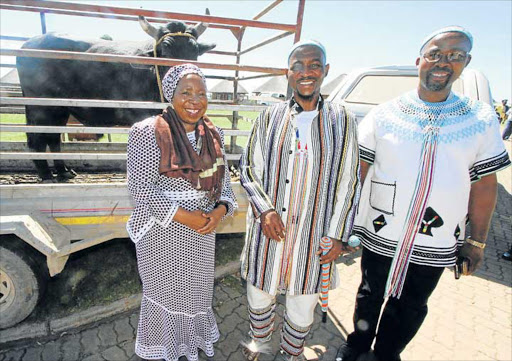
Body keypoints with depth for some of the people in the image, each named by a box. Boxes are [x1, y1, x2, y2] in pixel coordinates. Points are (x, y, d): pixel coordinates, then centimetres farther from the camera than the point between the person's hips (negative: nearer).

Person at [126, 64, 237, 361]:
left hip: (203, 230, 5)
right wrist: (184, 216, -21)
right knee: (165, 290, 16)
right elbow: (141, 188, -17)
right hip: (163, 233, -4)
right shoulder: (148, 133, -16)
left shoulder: (214, 135, 0)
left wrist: (220, 210, -13)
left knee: (196, 287, 22)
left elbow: (224, 179, 6)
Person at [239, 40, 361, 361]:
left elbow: (349, 182, 0)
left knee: (303, 304, 15)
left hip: (313, 235, -1)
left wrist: (338, 235, -3)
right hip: (267, 229, 1)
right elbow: (248, 168, 4)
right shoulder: (270, 117, 1)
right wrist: (265, 209, -11)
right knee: (260, 295, 19)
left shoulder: (342, 120, -1)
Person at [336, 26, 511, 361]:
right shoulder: (384, 114, -5)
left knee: (410, 308, 19)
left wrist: (476, 241, 3)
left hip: (434, 245, 1)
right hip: (379, 236, -1)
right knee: (371, 296, 19)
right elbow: (358, 170, -2)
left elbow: (484, 184, 2)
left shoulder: (482, 118, -1)